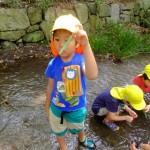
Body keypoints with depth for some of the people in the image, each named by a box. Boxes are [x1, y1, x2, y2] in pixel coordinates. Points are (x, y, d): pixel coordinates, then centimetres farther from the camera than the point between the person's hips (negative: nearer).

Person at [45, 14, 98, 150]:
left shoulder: (81, 59, -29)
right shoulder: (53, 64, -20)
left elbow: (92, 75, -52)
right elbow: (50, 87, -5)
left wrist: (86, 46, -62)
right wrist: (48, 107, 7)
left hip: (77, 108, -1)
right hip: (57, 108, 1)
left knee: (79, 127, 31)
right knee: (59, 131, 27)